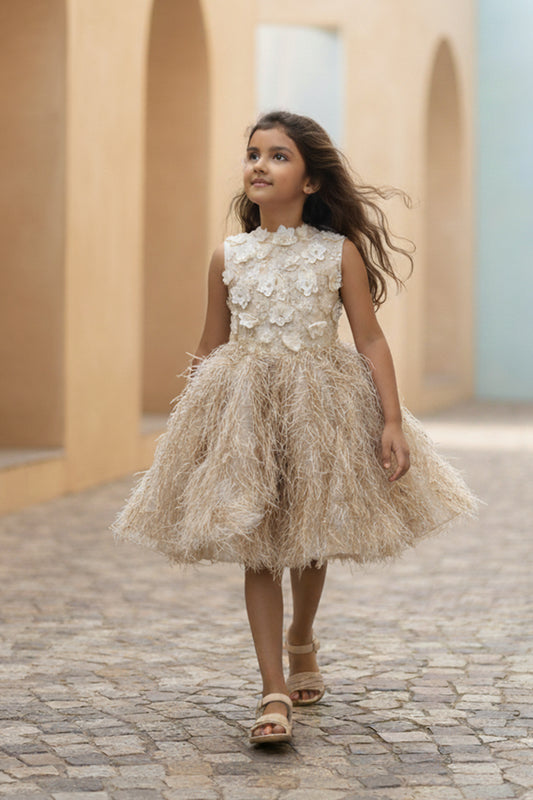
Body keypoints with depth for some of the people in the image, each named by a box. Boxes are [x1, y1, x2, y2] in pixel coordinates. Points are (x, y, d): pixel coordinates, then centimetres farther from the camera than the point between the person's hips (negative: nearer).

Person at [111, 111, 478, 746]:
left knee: (312, 540, 16)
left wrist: (393, 420, -10)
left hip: (322, 407, 0)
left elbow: (371, 341, -3)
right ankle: (274, 691, -4)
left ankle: (302, 642, 44)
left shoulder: (340, 252, -4)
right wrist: (195, 417, 10)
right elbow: (211, 349, 10)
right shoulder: (228, 257, 2)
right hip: (244, 408, 0)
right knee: (256, 548, -6)